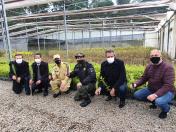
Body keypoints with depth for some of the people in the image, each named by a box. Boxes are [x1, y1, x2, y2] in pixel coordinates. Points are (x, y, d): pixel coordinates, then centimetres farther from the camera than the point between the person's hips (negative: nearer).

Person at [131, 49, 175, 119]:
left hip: (166, 91, -6)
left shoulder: (168, 67, -23)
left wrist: (156, 95, -39)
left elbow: (168, 85, -29)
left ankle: (165, 110, 3)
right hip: (151, 89, 7)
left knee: (159, 102, -36)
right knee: (137, 95, -1)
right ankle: (154, 101, 20)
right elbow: (144, 78, 5)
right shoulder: (149, 66, -2)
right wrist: (135, 84, -15)